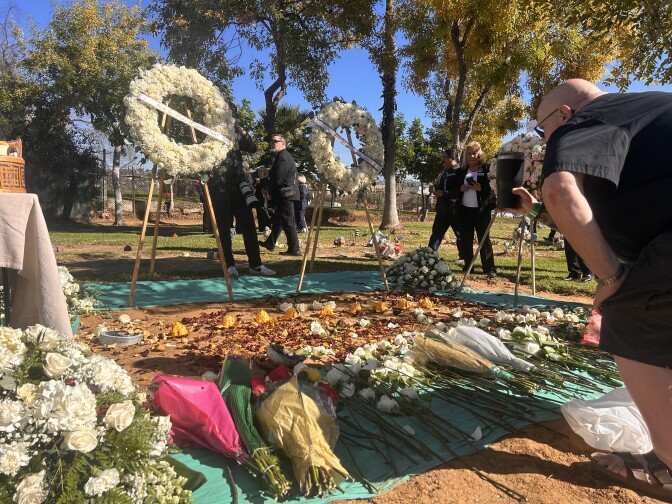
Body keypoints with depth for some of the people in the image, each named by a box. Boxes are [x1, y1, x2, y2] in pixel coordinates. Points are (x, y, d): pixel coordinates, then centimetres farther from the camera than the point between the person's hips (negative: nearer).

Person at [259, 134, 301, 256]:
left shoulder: (283, 157, -15)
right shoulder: (284, 156, 19)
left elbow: (277, 178, -18)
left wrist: (270, 192, -5)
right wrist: (271, 192, 13)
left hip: (285, 193, -11)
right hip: (284, 194, 11)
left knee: (287, 222, -8)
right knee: (277, 219, 20)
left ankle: (294, 249, -5)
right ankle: (270, 243, 33)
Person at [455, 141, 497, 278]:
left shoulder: (487, 169, -1)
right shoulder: (460, 171, 12)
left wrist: (481, 188, -20)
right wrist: (460, 189, -6)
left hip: (481, 210, -4)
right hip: (464, 210, 4)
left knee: (484, 239, -1)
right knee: (465, 240, 6)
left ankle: (489, 268, 4)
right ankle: (467, 265, 17)